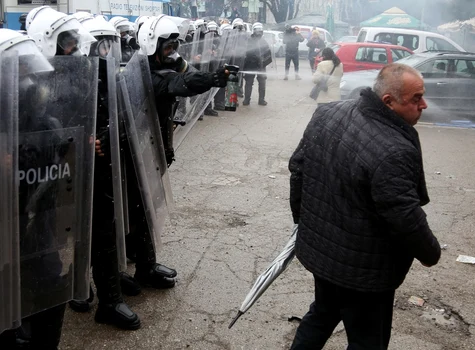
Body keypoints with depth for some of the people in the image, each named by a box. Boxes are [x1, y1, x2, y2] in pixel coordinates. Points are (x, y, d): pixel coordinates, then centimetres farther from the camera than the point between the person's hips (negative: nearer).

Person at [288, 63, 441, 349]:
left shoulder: (327, 113, -5)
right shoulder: (394, 152, -31)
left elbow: (298, 167, 5)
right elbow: (407, 220, -25)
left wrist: (302, 216, 18)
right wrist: (431, 253, -5)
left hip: (319, 246, 8)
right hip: (363, 269, -7)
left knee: (323, 314, 30)